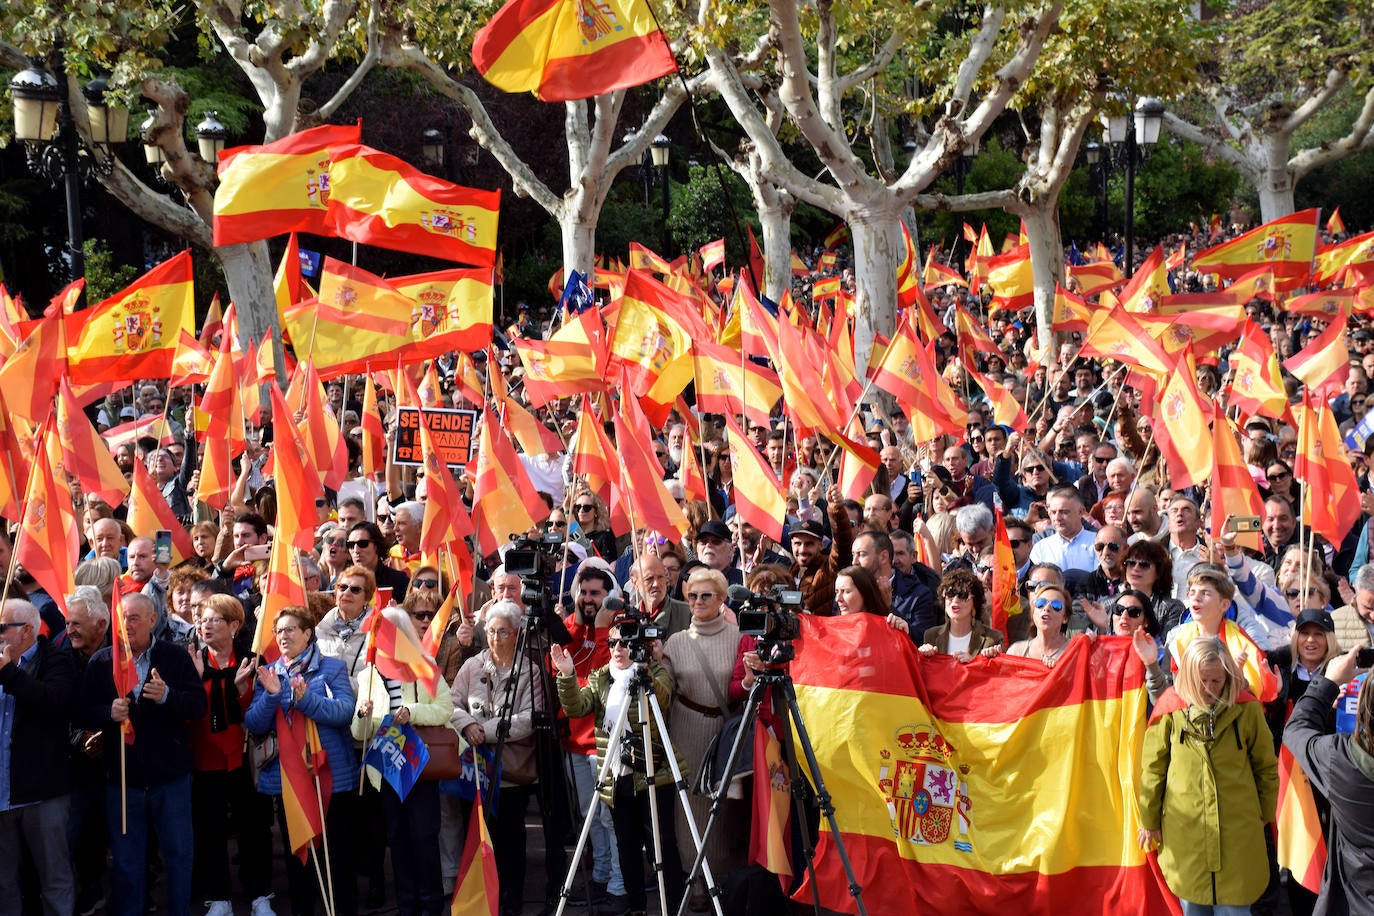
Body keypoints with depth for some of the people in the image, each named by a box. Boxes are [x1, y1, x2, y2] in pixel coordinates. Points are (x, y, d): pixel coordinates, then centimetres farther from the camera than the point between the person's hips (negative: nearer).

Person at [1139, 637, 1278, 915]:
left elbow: (1266, 766, 9)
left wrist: (1266, 814, 14)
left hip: (1237, 830, 0)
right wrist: (1149, 821, 9)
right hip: (1184, 831, 0)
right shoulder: (1171, 710, -4)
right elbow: (1153, 768, 5)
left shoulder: (1246, 709, -3)